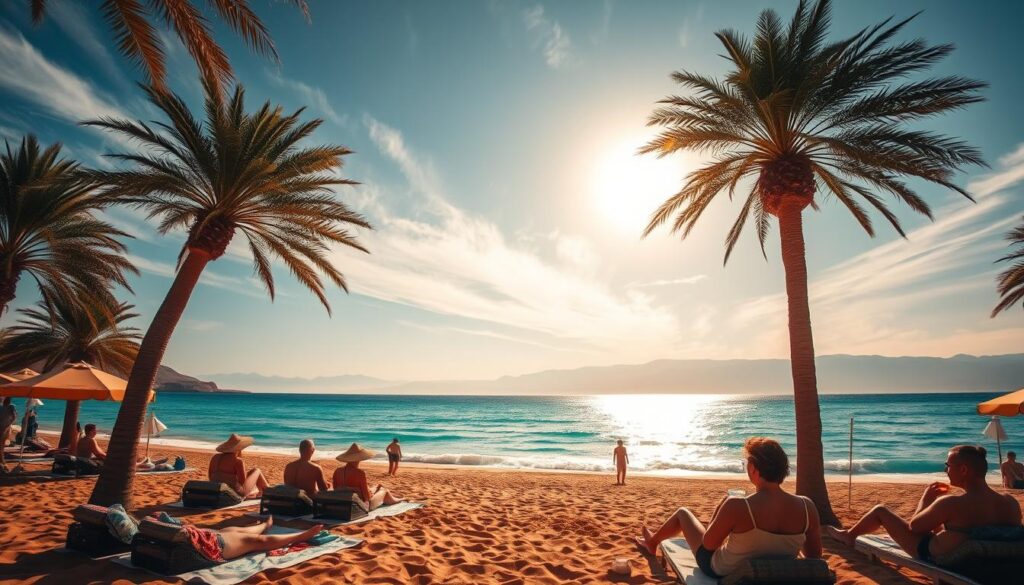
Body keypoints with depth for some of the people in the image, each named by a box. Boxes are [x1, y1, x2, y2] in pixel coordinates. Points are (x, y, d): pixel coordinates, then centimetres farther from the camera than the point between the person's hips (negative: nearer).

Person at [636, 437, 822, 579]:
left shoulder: (736, 506, -33)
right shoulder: (807, 506, -21)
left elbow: (708, 544, -18)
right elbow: (814, 557, -6)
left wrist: (719, 511, -5)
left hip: (721, 572, -4)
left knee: (683, 513, 20)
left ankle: (652, 541, 48)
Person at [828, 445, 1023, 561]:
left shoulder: (951, 503, -31)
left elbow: (914, 526, -16)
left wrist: (926, 499, -1)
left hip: (935, 555, -6)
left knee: (880, 510, 9)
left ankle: (848, 535, 35)